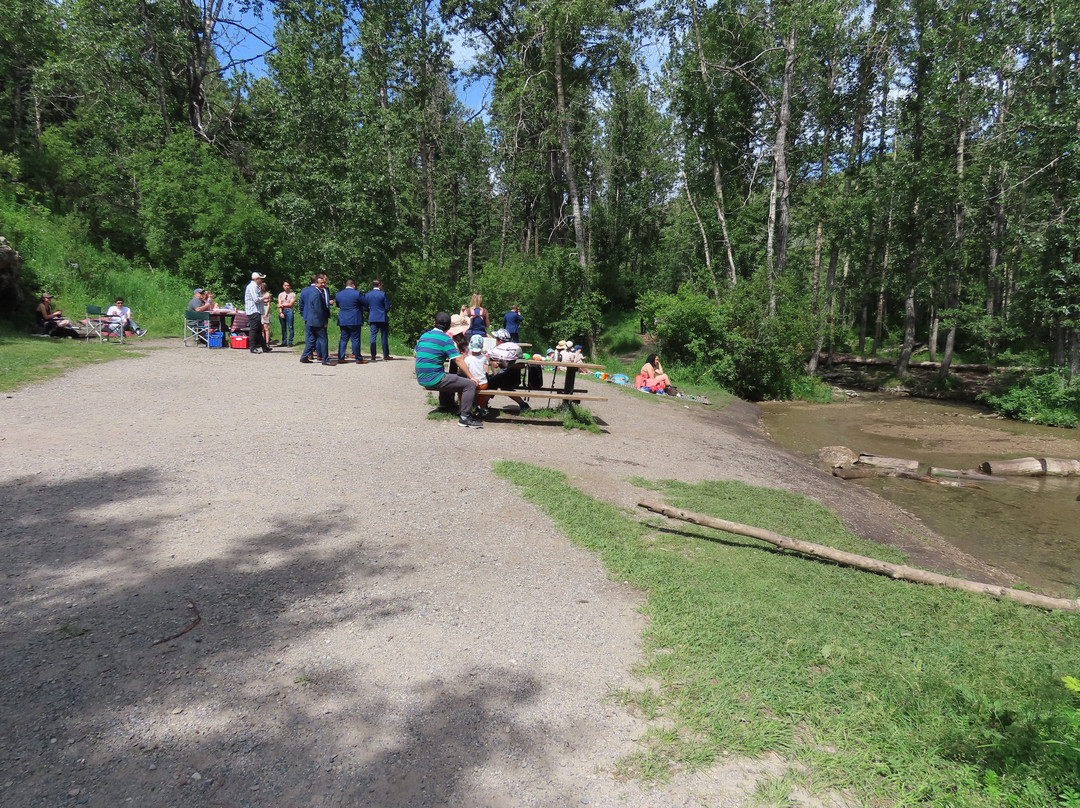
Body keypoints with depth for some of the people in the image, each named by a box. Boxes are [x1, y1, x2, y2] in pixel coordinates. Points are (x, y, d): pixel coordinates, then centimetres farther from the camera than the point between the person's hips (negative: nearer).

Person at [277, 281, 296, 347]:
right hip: (282, 311, 4)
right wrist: (281, 312, -7)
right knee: (283, 328, 7)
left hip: (289, 311, -4)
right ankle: (284, 342, 11)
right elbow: (279, 305, 6)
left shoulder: (293, 294, 4)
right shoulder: (280, 295, 15)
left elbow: (290, 304, -4)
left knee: (290, 327, -7)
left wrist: (282, 305, 1)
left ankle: (290, 342, -5)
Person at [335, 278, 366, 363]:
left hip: (343, 321, 5)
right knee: (355, 340, 0)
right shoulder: (357, 293, -11)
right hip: (355, 321, -5)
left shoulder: (338, 294, 5)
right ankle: (358, 359, 5)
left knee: (343, 339, 11)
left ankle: (340, 358, 9)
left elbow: (338, 305, 15)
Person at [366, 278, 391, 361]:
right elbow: (387, 307, -7)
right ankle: (385, 355, 8)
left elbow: (365, 307, 6)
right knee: (384, 337, 4)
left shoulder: (367, 295, 3)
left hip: (372, 318, 3)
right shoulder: (383, 294, -8)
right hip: (383, 318, -3)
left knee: (373, 336, 4)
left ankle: (373, 355, 2)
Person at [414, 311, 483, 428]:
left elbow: (415, 354, 26)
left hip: (421, 379, 9)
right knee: (470, 384, -10)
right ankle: (464, 417, -14)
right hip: (434, 380, -9)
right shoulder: (445, 338, -9)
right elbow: (458, 360, -12)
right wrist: (471, 377, -7)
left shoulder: (424, 335, 12)